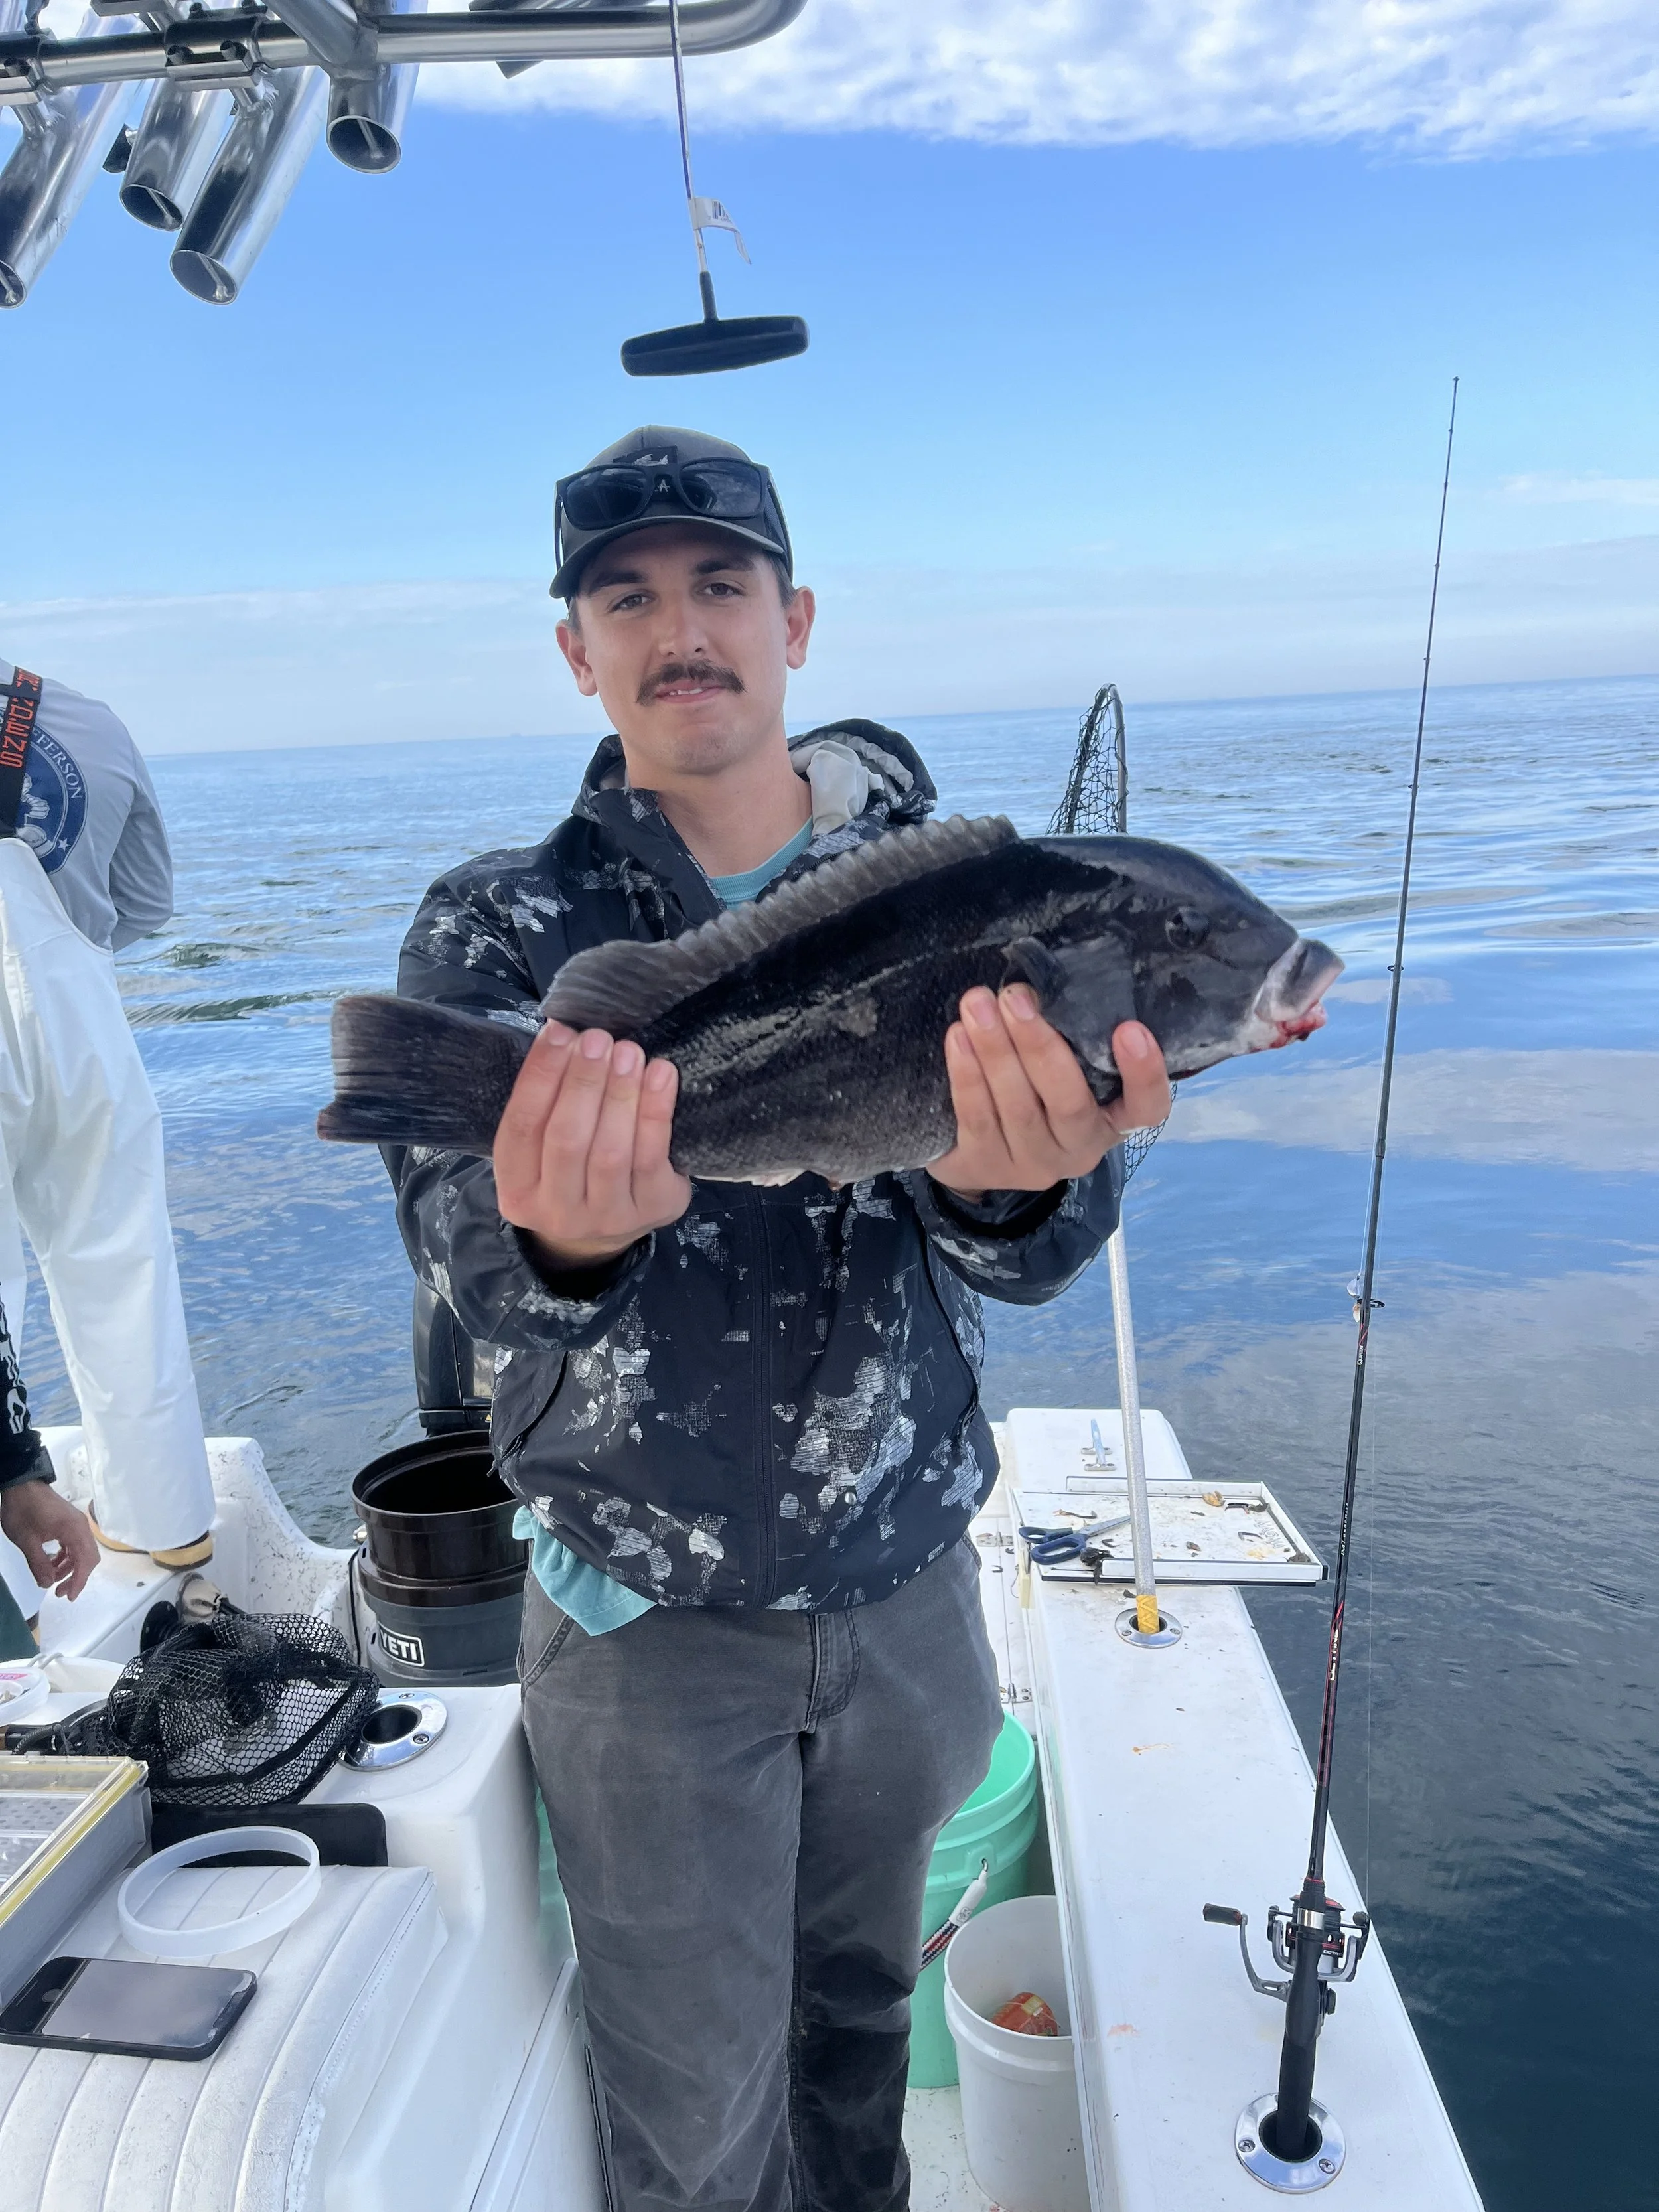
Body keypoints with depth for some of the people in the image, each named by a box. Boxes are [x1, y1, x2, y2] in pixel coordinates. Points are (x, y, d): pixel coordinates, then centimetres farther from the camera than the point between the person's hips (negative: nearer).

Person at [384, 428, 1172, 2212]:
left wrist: (1013, 1180, -39)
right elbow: (466, 1264, -22)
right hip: (644, 1614, -2)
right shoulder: (498, 932, -8)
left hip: (905, 1582, 2)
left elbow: (1026, 1257, -15)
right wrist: (566, 1239, -46)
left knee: (866, 2006, 26)